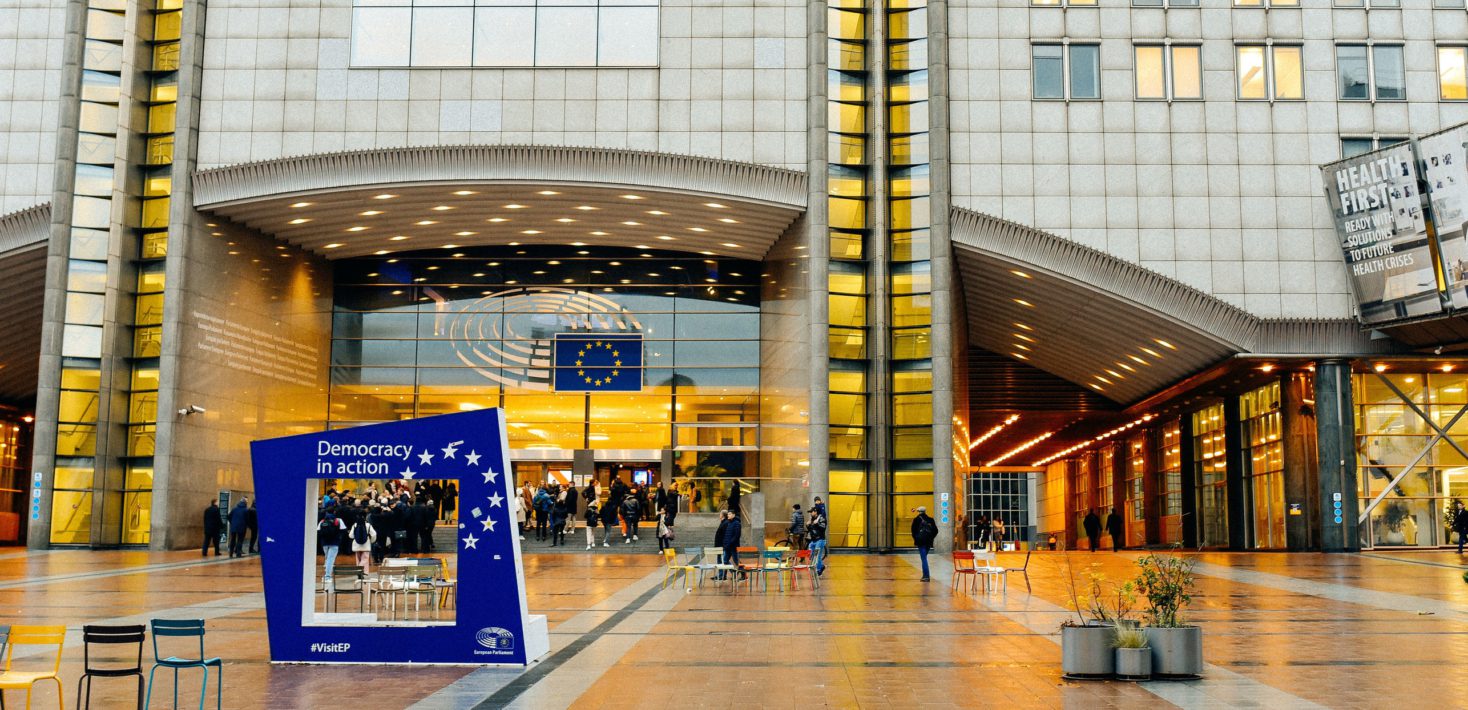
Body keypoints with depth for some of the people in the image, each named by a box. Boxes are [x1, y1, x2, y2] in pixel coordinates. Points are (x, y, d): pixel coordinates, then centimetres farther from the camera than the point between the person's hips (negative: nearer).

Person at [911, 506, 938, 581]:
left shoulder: (916, 520, -3)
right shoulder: (930, 520, 7)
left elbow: (913, 530, -5)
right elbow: (935, 530, 6)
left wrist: (915, 538, 6)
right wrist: (931, 538, 13)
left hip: (920, 541, -4)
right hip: (928, 541, 4)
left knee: (924, 558, -5)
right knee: (924, 558, 17)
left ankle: (926, 576, -12)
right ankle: (925, 575, 19)